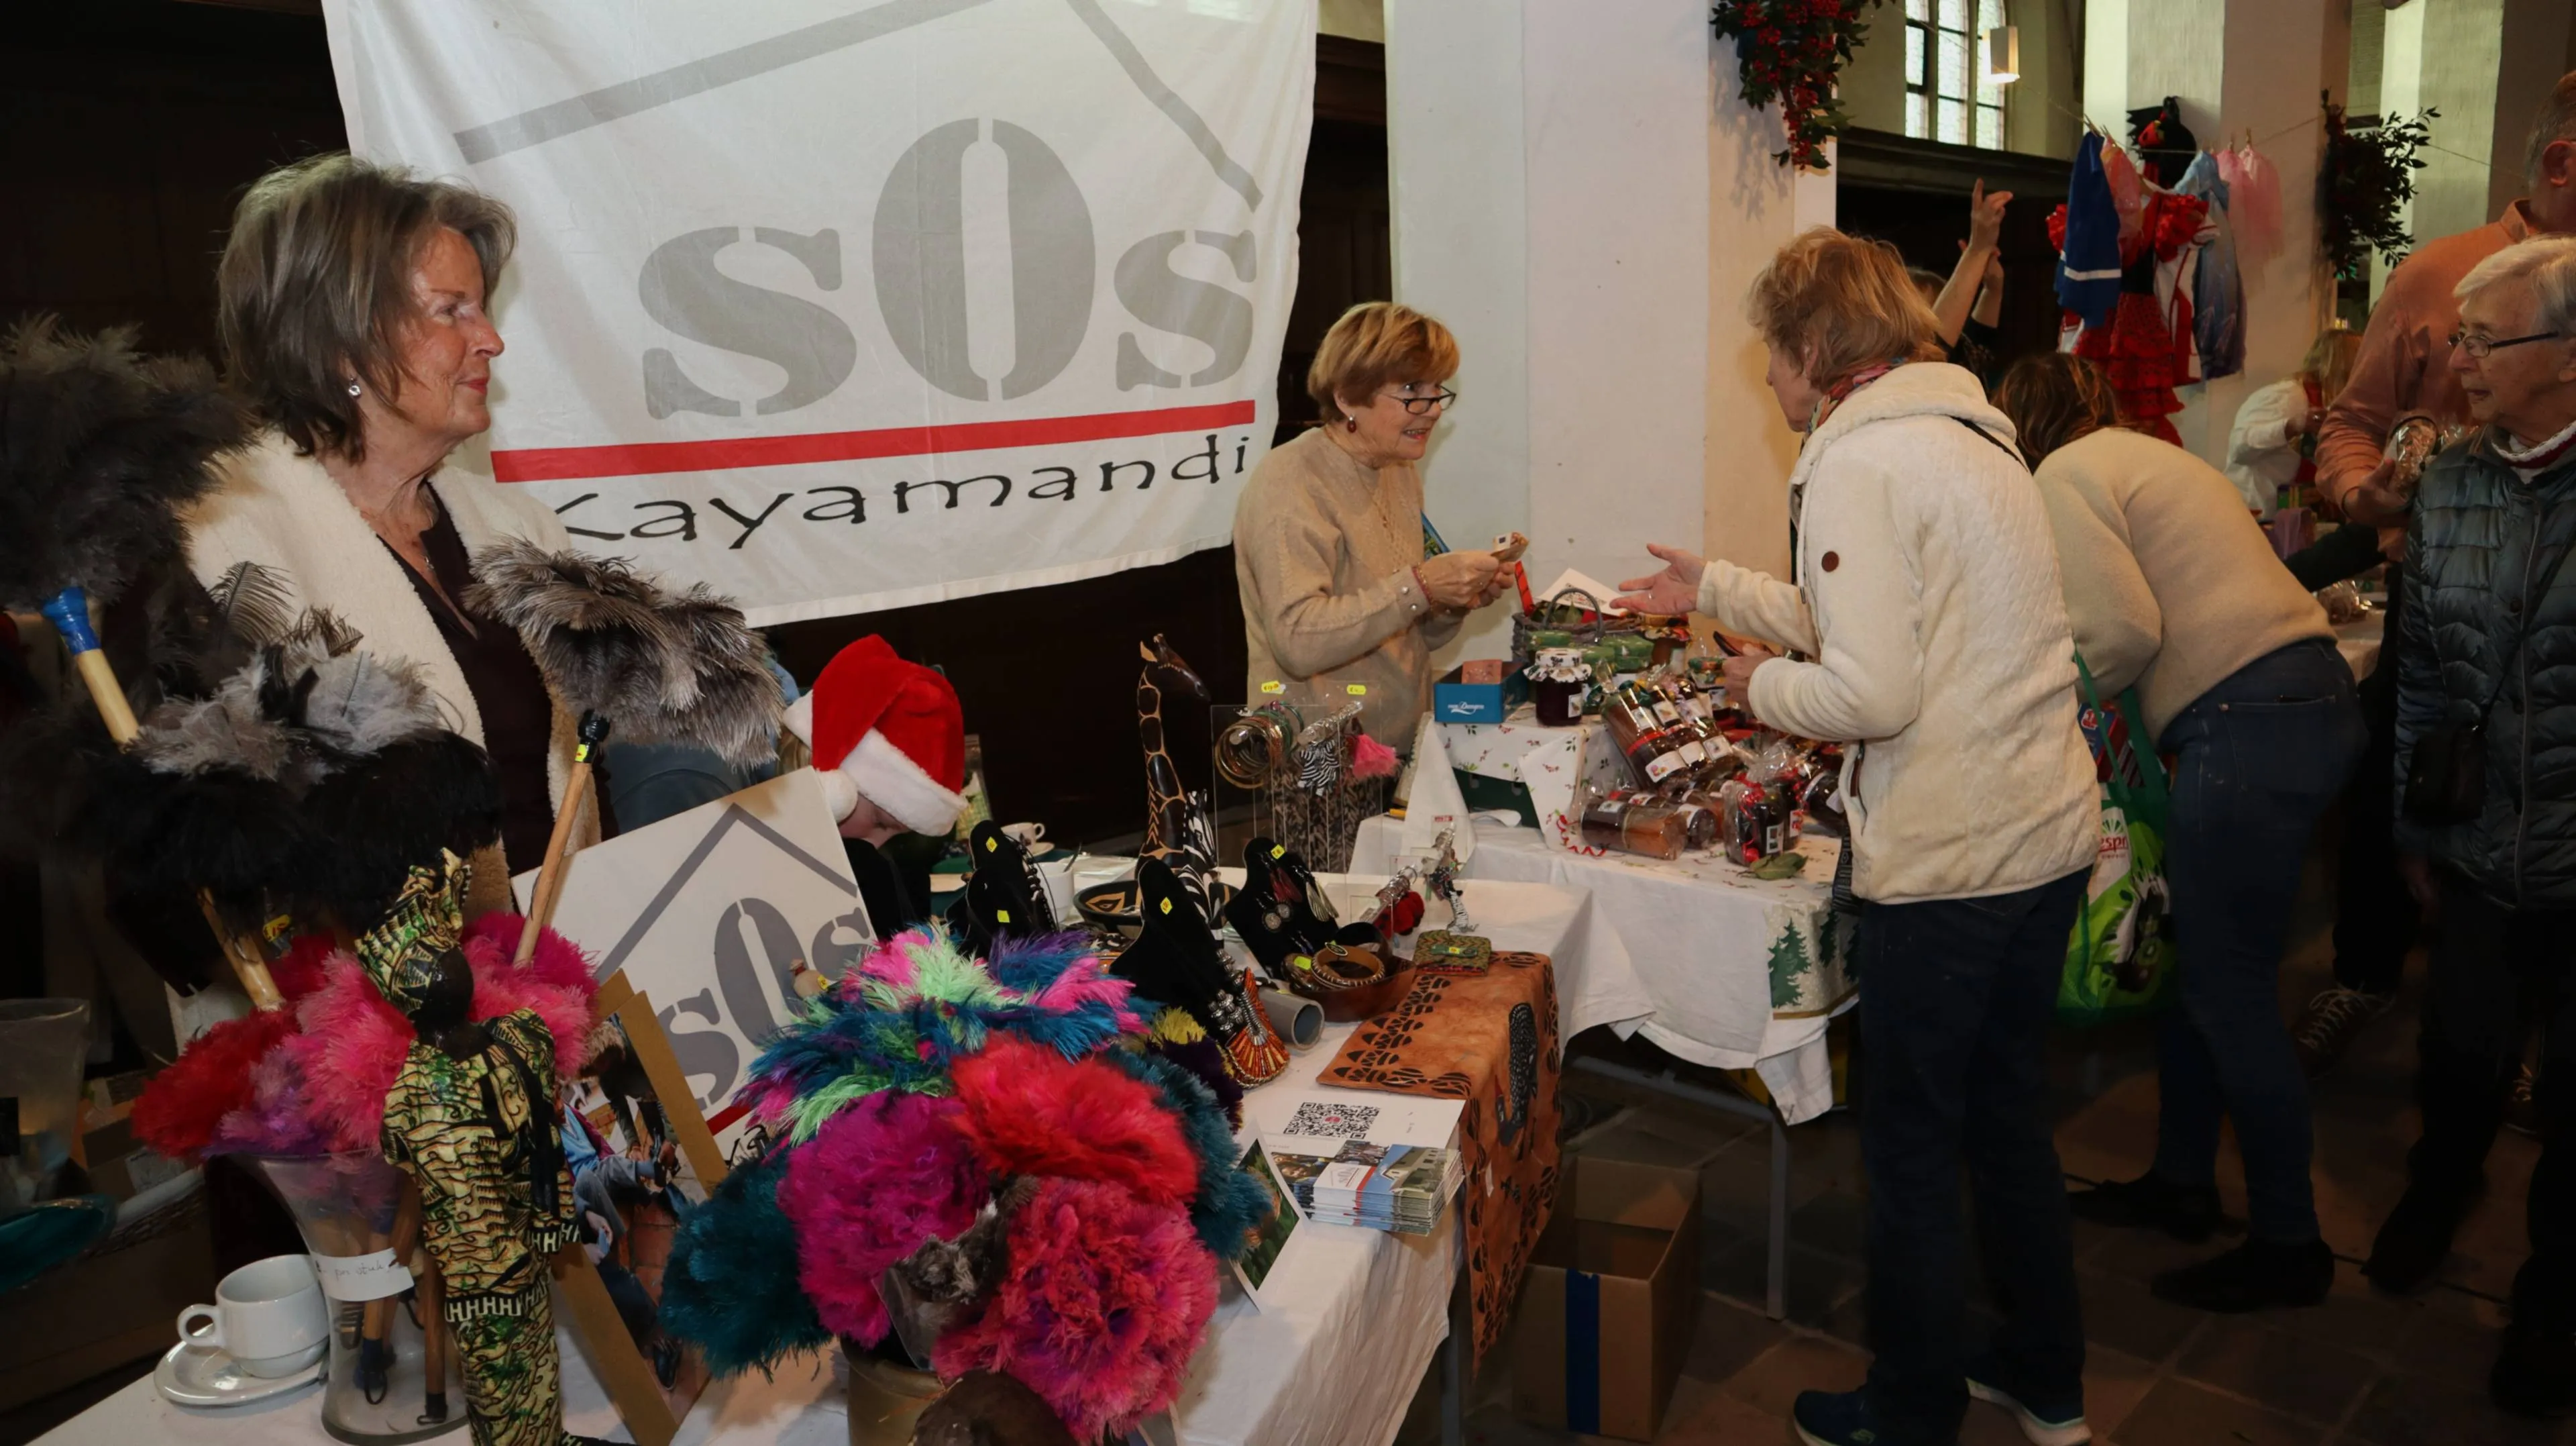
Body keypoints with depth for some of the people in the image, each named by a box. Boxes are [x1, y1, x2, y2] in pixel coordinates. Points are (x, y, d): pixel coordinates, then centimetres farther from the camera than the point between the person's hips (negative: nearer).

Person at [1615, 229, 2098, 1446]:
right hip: (2051, 840, 9)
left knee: (1911, 1149, 9)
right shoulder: (1970, 434, 13)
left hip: (1943, 866, -9)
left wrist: (1762, 686, -4)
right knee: (2007, 1116, 23)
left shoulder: (1860, 463, -16)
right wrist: (1715, 591, 29)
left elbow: (1870, 692, -24)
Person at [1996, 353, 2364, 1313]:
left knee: (2229, 992, 0)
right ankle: (2183, 1181, 30)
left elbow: (2125, 630, -15)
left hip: (2252, 727, -10)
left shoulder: (2065, 476, -4)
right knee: (2202, 965, 18)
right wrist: (2086, 695, 18)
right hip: (2313, 700, 10)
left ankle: (2289, 1246, 11)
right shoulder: (2147, 455, 24)